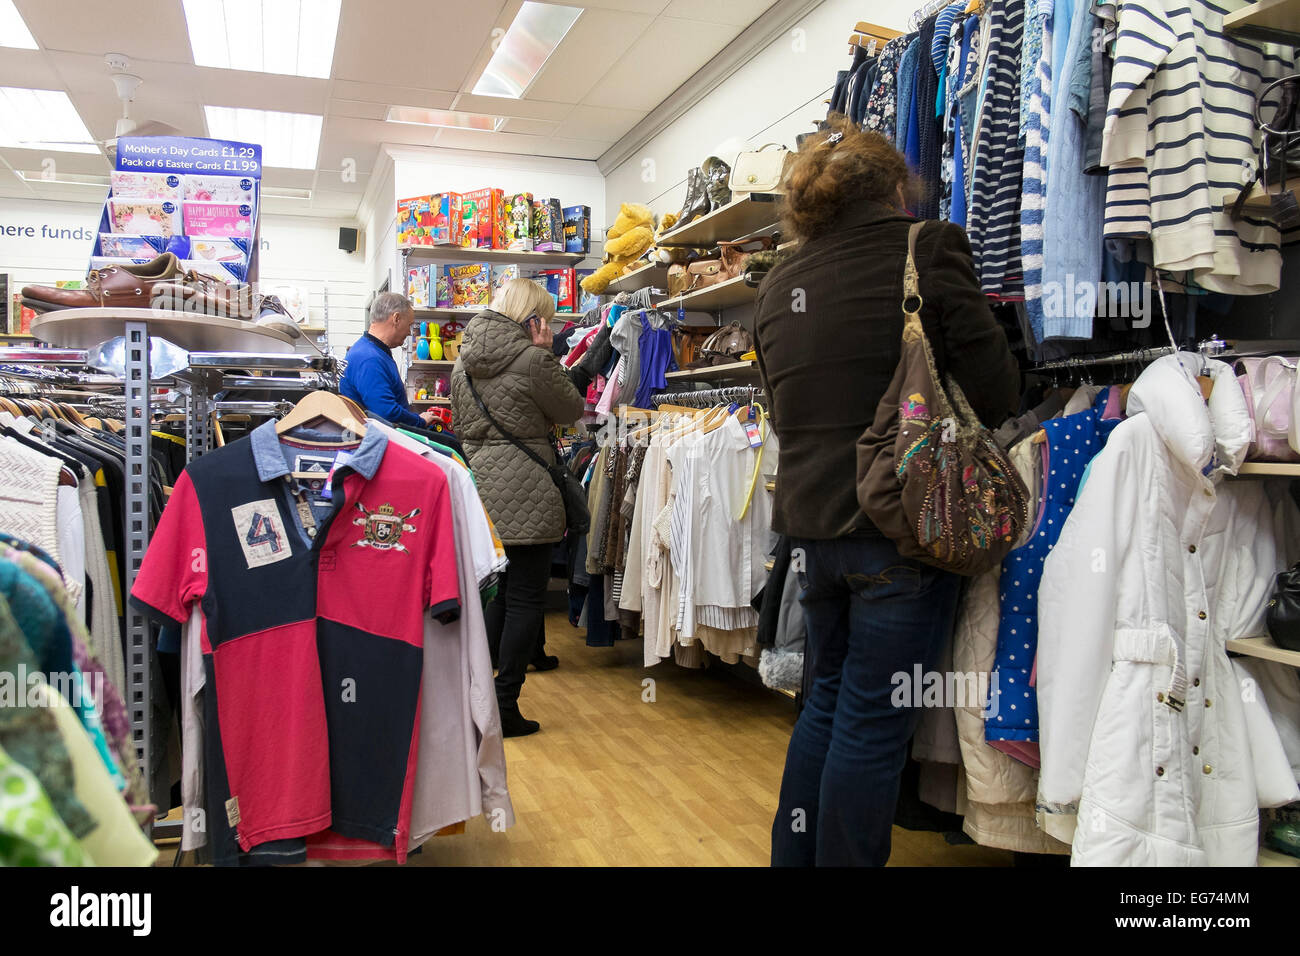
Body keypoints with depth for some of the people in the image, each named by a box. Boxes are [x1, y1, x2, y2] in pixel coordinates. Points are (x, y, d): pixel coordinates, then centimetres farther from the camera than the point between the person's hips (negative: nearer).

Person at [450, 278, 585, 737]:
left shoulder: (465, 358, 11)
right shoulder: (533, 359, -13)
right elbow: (570, 411, 0)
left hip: (479, 487, 8)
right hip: (524, 492, -8)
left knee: (495, 594, 18)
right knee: (525, 600, 2)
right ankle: (504, 707, 5)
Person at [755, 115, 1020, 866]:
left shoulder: (777, 288, 10)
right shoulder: (929, 251, -7)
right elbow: (995, 387, -9)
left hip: (811, 522, 6)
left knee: (828, 699, 21)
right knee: (873, 720, 5)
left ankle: (792, 856, 32)